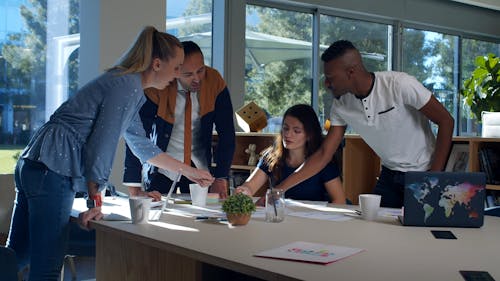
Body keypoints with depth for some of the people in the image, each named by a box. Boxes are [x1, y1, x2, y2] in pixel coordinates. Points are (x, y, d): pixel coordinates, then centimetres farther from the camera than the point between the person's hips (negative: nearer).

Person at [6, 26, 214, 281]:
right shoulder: (128, 85, -10)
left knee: (15, 260, 17)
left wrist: (188, 171, 35)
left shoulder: (126, 83, 21)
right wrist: (96, 202, -12)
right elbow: (101, 144, -16)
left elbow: (141, 145, 31)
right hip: (52, 171, -10)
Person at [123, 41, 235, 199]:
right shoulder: (156, 88, -19)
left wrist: (221, 178, -15)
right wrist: (134, 186, -22)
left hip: (198, 165, 2)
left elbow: (226, 132, -9)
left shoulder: (214, 82, -13)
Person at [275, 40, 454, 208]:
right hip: (389, 175, 5)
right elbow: (324, 155, -4)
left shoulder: (399, 85, -25)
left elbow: (446, 121, -17)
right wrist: (281, 189, -11)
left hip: (423, 173, -5)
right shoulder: (341, 105, -8)